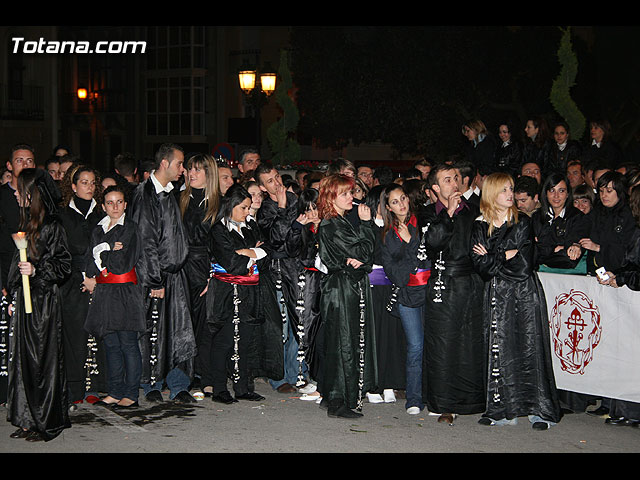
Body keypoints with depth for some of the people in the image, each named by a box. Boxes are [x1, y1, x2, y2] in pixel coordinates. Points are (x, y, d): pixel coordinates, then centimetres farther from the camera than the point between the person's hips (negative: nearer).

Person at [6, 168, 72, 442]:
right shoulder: (27, 222, 13)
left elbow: (63, 264, -12)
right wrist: (13, 297, 18)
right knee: (24, 359, 10)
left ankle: (47, 423, 7)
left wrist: (36, 270, -24)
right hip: (25, 298, 8)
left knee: (43, 359, -2)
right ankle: (29, 420, 18)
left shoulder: (50, 227, -12)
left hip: (44, 300, -8)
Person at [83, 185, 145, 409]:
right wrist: (109, 248, -6)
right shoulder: (98, 230, 14)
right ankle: (115, 392, 15)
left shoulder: (130, 229, -4)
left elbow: (123, 265, -12)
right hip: (104, 294, 6)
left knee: (128, 343, -3)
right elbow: (89, 265, 8)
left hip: (125, 293, -6)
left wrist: (102, 251, -3)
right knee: (110, 343, 8)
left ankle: (131, 395, 2)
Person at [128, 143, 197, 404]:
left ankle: (178, 385, 9)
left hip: (175, 273, 7)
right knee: (153, 331, 1)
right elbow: (145, 241, -13)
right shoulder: (144, 194, -10)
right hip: (154, 275, -7)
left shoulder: (170, 193, 14)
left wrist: (178, 266, 14)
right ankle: (151, 385, 14)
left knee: (181, 330, 2)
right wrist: (154, 281, -14)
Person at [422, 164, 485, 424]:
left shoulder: (472, 210, 12)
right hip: (443, 285, -2)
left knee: (473, 343, 2)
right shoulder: (430, 214, 6)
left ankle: (474, 400, 14)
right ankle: (445, 404, 6)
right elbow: (432, 242, -12)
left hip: (472, 283, 2)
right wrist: (449, 213, -11)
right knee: (443, 345, -1)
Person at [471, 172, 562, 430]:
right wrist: (506, 257, -11)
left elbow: (524, 265, -9)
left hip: (525, 293, -2)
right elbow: (480, 265, -3)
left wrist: (492, 258, -8)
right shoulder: (480, 226, 7)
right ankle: (503, 409, 7)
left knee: (530, 347, -4)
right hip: (497, 295, 2)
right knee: (498, 349, 0)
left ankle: (539, 409, 1)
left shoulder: (523, 222, 2)